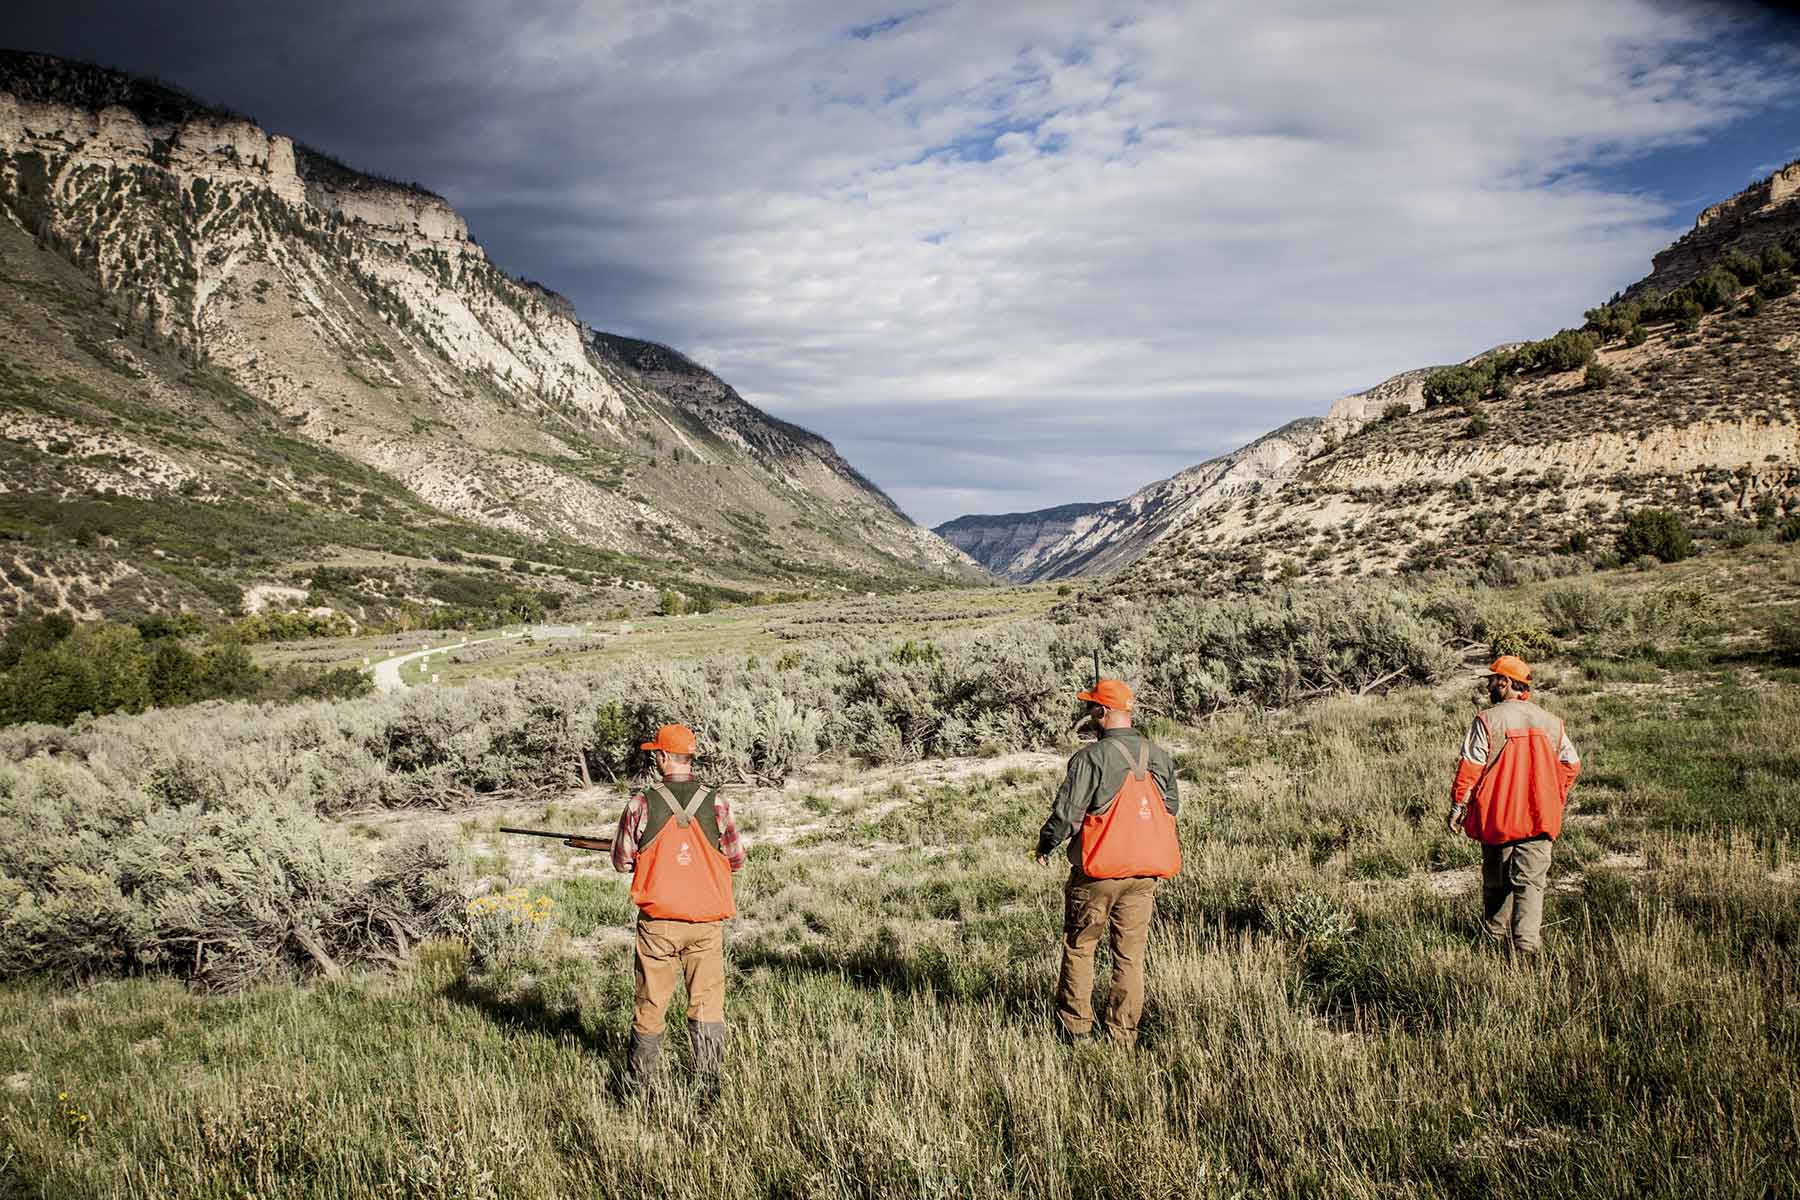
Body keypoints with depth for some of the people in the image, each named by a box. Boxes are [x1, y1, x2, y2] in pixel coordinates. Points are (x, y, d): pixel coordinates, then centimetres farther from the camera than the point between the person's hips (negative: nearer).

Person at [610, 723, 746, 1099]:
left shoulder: (642, 804, -6)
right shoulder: (716, 803, -4)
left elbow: (621, 861, 2)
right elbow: (736, 860, 3)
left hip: (658, 922, 0)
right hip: (707, 923, 0)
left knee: (651, 1005, 12)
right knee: (707, 1003, 8)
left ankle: (636, 1084, 24)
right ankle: (710, 1087, 8)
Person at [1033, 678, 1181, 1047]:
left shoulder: (1091, 757, -15)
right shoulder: (1160, 758, 4)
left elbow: (1066, 812, -14)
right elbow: (1171, 809, 14)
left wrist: (1044, 846, 3)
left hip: (1097, 873, -4)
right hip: (1144, 875, 5)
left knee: (1079, 946, 13)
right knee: (1130, 955, 10)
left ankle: (1076, 1027, 19)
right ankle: (1123, 1037, 14)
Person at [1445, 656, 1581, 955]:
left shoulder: (1487, 720, -8)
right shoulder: (1550, 722, 7)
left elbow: (1470, 767, -10)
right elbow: (1571, 764, 10)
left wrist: (1457, 806, -3)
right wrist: (1554, 802, 20)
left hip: (1496, 817, -2)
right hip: (1539, 818, 2)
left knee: (1496, 881, 13)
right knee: (1531, 881, 1)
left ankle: (1497, 937, 21)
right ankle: (1527, 944, -10)